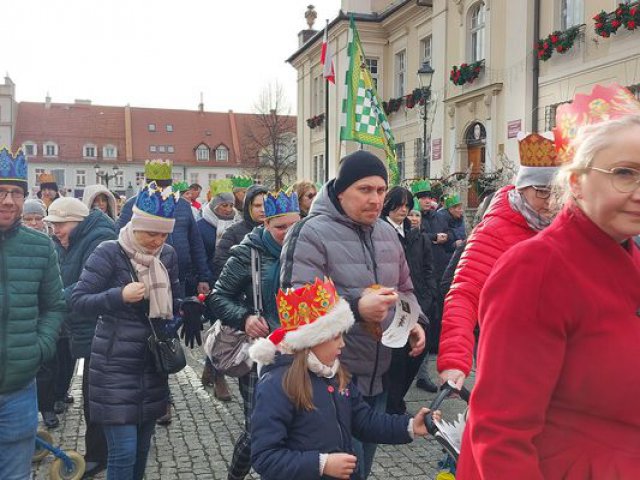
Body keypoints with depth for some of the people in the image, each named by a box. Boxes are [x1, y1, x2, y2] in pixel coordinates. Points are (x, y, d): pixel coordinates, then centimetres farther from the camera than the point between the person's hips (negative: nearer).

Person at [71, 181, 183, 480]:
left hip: (152, 362, 6)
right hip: (116, 364, -5)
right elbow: (77, 301, -13)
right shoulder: (109, 253, -12)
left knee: (142, 446, 15)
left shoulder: (167, 254, 4)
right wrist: (120, 296, -25)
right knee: (123, 451, -6)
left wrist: (172, 325, -1)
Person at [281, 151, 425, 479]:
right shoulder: (311, 233, -14)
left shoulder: (387, 233, 9)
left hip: (381, 373, 7)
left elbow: (405, 289, 20)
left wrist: (412, 322, 1)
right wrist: (356, 307, -33)